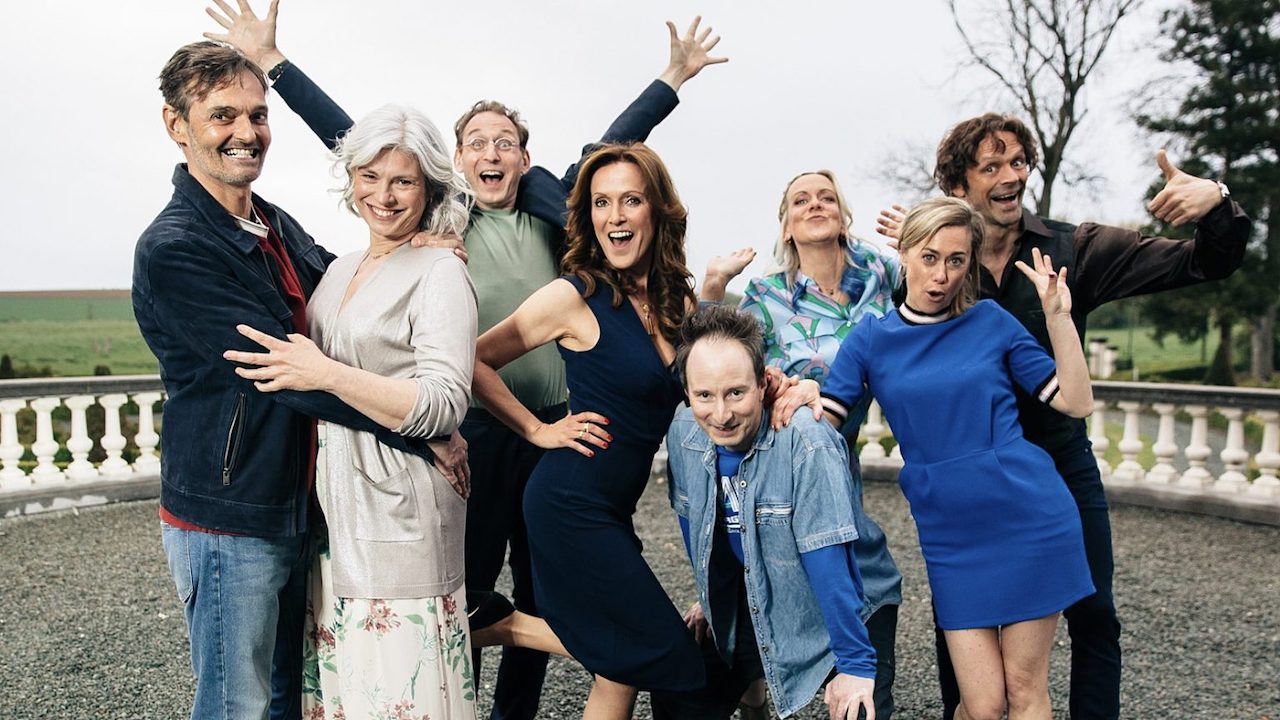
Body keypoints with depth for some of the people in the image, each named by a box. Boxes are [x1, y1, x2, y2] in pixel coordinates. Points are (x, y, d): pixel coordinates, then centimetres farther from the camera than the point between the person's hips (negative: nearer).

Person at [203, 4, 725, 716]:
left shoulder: (551, 212, 10)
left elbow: (613, 145, 16)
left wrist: (674, 76, 21)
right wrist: (273, 60, 2)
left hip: (553, 428, 4)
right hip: (471, 432, -3)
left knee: (542, 585, 14)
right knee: (465, 583, 5)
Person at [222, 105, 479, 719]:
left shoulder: (439, 274, -10)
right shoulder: (340, 271, 14)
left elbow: (445, 407, -19)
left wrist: (326, 375, -24)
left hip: (399, 514, -7)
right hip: (332, 506, 8)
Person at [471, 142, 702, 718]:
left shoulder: (678, 298, 5)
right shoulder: (576, 296, -13)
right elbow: (477, 360, -7)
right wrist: (539, 430, -7)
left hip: (615, 507, 7)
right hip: (572, 504, -7)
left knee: (624, 667, 13)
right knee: (665, 655, -1)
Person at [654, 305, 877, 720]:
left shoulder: (807, 444, -30)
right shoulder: (683, 434, -12)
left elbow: (830, 563, -29)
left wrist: (856, 663, -26)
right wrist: (711, 598, 17)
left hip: (836, 617, -5)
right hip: (742, 612, 5)